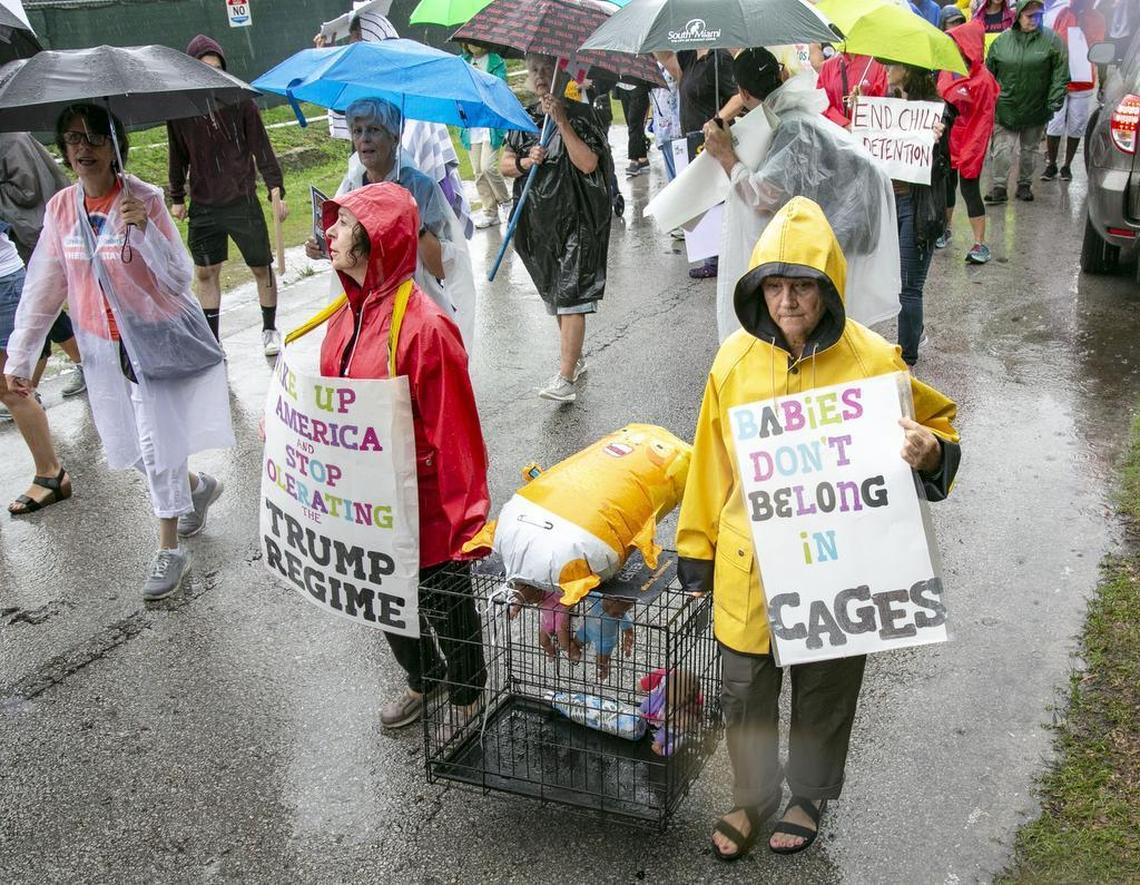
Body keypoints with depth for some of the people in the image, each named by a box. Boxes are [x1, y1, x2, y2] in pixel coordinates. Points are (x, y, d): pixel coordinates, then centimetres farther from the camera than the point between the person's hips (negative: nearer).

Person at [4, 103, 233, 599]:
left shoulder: (145, 200, -15)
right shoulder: (61, 208, -1)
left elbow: (180, 280, -18)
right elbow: (43, 288, 4)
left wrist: (144, 230, -33)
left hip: (156, 340, -5)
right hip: (103, 348, 5)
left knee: (157, 444, -2)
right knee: (125, 445, 13)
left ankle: (169, 550, 15)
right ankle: (196, 486, 41)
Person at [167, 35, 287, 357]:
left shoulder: (240, 103, -8)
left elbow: (261, 148, -5)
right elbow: (178, 157, 9)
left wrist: (276, 191, -9)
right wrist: (177, 198, 14)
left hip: (243, 201, -2)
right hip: (203, 206, 2)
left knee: (261, 267, 8)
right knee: (205, 273, 8)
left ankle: (270, 329, 27)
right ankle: (212, 341, 21)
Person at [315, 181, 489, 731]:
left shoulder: (424, 325, -26)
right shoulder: (349, 312, -1)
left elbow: (455, 433, -23)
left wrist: (465, 518, -19)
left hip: (424, 508, -8)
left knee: (445, 604, 16)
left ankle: (466, 695, 42)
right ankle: (420, 679, 53)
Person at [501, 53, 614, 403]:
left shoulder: (579, 114, -6)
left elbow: (588, 163, -18)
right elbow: (505, 165, 9)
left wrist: (561, 121, -20)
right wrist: (526, 162, -12)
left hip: (574, 216, -6)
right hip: (539, 217, 6)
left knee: (570, 296, -12)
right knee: (554, 293, 16)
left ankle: (565, 379, -16)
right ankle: (574, 359, 33)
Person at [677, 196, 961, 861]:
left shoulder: (873, 361, -15)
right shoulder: (736, 360, -8)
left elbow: (938, 430, -1)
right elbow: (712, 464, 2)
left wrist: (931, 451, -26)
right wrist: (697, 551, 7)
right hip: (749, 567, 2)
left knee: (825, 691, 19)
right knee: (746, 689, 17)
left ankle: (810, 796, 46)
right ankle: (753, 798, 44)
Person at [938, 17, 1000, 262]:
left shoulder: (982, 79, -15)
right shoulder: (946, 72, 2)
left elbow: (983, 120, -13)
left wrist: (970, 152, -15)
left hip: (969, 144, -6)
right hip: (945, 141, 6)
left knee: (969, 189, -4)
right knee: (946, 185, 17)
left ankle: (980, 244, 3)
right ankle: (945, 230, 36)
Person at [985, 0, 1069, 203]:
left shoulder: (1051, 40, -3)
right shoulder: (1002, 40, 0)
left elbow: (1060, 74, -3)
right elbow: (989, 72, 8)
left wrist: (1055, 100, -11)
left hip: (1036, 108, 1)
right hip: (1005, 108, 0)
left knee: (1030, 149, 13)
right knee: (1001, 150, -6)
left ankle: (1024, 185, 27)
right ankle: (998, 189, 0)